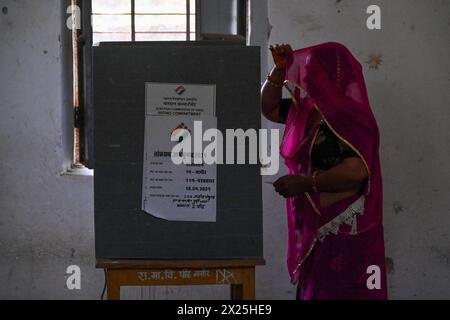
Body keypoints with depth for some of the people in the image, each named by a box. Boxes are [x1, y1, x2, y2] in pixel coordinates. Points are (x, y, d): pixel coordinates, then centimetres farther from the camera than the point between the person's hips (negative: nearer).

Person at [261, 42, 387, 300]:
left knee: (332, 291, -4)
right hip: (314, 228, 9)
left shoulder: (349, 116, -17)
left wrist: (304, 183, -21)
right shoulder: (309, 111, 10)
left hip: (343, 232, -9)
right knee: (310, 290, 15)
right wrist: (280, 69, 9)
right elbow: (269, 109, 24)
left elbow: (356, 171, -28)